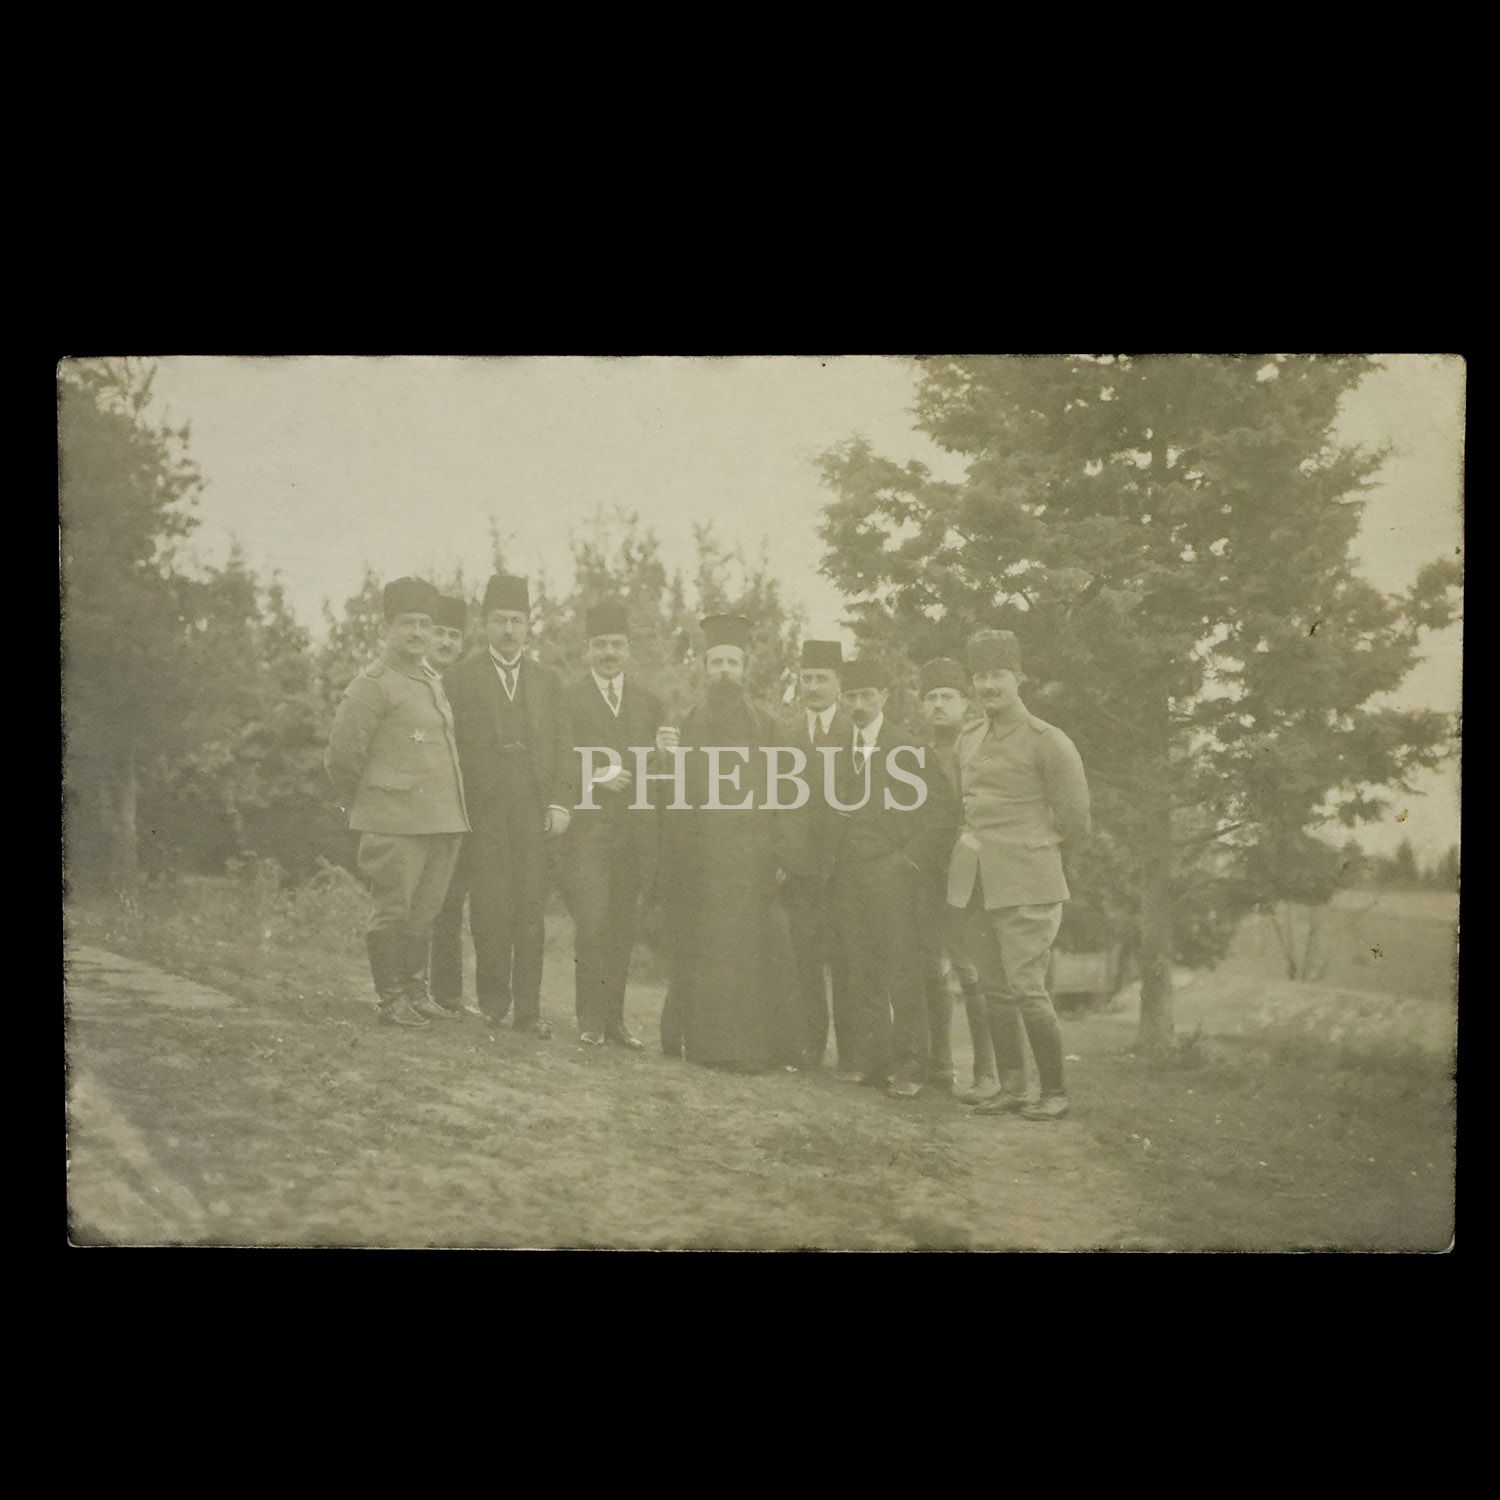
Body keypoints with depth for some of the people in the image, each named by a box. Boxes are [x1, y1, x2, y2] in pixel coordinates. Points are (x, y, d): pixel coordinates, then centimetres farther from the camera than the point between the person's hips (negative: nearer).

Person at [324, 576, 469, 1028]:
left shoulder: (434, 682, 17)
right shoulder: (372, 685, -8)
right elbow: (341, 756, -7)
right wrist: (363, 807, 4)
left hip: (443, 819, 7)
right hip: (395, 822, -7)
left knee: (424, 910, 12)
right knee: (393, 911, -1)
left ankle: (415, 988, 23)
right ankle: (392, 998, 7)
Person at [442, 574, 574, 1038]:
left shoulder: (547, 680, 17)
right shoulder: (461, 677, 7)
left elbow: (562, 745, 12)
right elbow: (452, 744, 2)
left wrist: (560, 802, 1)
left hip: (536, 813, 2)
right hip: (485, 813, -2)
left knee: (531, 911, 1)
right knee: (490, 910, -5)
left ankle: (528, 1009, 5)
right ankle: (492, 1001, 8)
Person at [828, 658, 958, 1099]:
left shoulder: (911, 748, -1)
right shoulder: (840, 752, 15)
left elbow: (941, 813, -5)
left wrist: (910, 860, -10)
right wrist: (837, 871, 6)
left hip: (894, 877, -5)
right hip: (850, 881, 5)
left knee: (902, 975, -6)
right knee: (864, 979, 5)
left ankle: (910, 1065, 0)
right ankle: (874, 1062, 11)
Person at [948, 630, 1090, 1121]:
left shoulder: (1047, 741, -7)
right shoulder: (967, 739, 12)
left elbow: (1074, 821, -2)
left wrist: (1028, 853, 7)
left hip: (1026, 884, -6)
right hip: (976, 883, 6)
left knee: (1027, 989, -8)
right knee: (997, 991, 8)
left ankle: (1055, 1092, 4)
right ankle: (1011, 1088, 15)